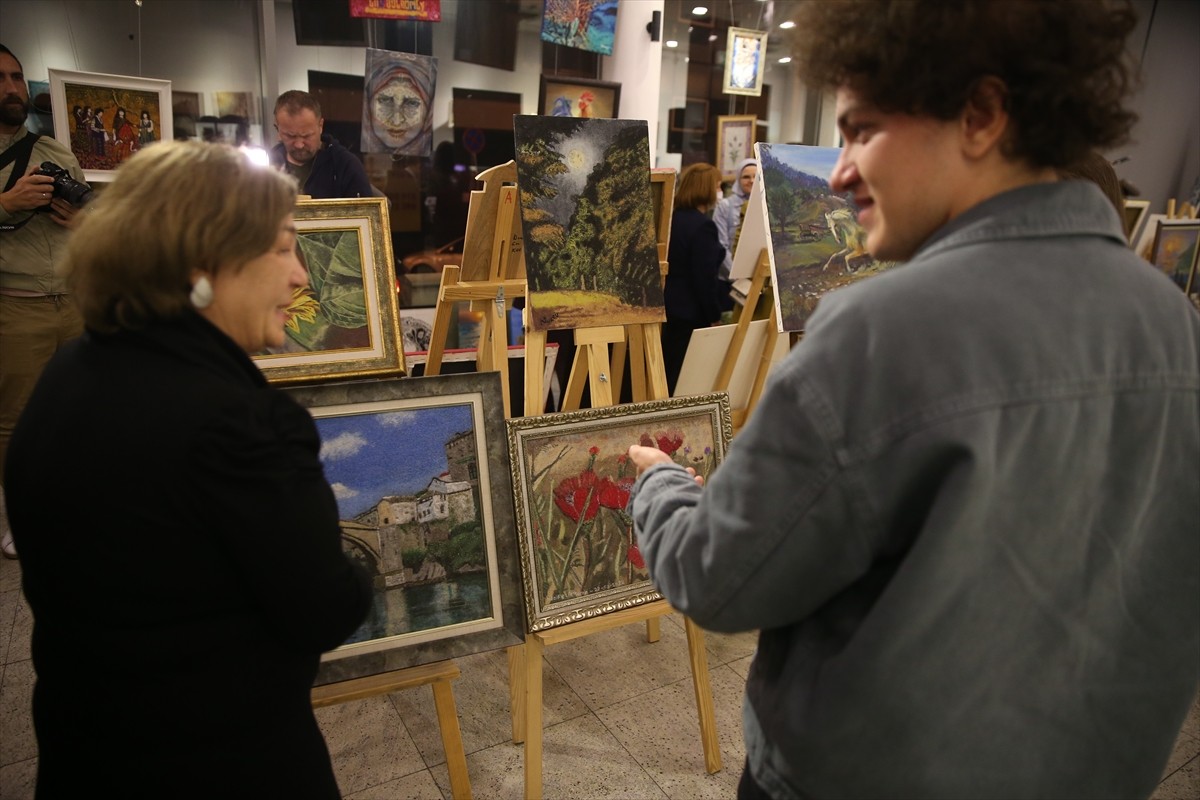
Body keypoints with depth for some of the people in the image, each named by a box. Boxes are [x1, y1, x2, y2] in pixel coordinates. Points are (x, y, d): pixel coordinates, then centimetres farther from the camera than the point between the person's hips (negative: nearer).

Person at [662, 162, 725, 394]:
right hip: (690, 313, -9)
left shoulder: (673, 218, 8)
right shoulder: (703, 226, -19)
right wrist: (714, 316, -10)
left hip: (668, 306, 9)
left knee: (668, 372, 18)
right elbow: (705, 278, -20)